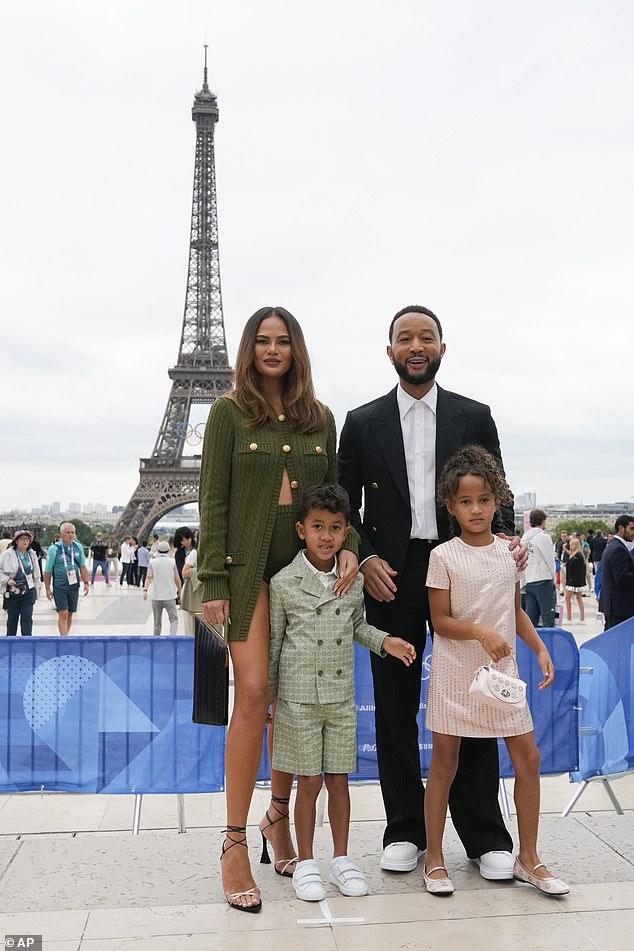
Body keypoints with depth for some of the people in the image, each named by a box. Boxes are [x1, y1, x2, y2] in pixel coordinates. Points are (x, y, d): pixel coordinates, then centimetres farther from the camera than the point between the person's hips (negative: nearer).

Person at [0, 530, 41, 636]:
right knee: (12, 617, 9)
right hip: (13, 591, -2)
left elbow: (36, 573, 14)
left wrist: (37, 588, 13)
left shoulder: (32, 555, 7)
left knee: (27, 617, -2)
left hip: (29, 591, 2)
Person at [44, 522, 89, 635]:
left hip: (74, 586, 4)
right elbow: (47, 571, -2)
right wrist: (48, 589, -2)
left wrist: (86, 583, 1)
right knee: (63, 614, -9)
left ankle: (65, 636, 23)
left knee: (70, 614, 10)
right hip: (60, 587, -4)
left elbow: (82, 566, 9)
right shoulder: (54, 549, -6)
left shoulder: (78, 547, 5)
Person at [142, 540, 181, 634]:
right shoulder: (172, 562, -2)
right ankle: (172, 637, -22)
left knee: (157, 621, 14)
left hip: (156, 596, 2)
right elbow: (177, 579, 0)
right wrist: (179, 591, 12)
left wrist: (145, 589, -19)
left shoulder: (153, 562, 1)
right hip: (169, 596, -2)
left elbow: (149, 577, -12)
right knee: (173, 619, -1)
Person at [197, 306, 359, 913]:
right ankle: (235, 844, -2)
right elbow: (213, 499, -2)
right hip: (249, 566, -3)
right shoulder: (229, 412, 2)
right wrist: (213, 582, -9)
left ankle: (279, 813, 27)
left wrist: (348, 546, -5)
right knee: (254, 693, -12)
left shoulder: (320, 418, 12)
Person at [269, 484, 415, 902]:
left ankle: (342, 858, 25)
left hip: (341, 697, 3)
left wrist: (384, 641, 0)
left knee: (339, 780, 11)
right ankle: (305, 863, 20)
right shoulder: (284, 583, -7)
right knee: (309, 783, 4)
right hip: (299, 698, -3)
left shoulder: (354, 580, 2)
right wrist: (266, 696, 5)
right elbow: (274, 641, 1)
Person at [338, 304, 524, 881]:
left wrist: (509, 539, -11)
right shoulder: (362, 423, 7)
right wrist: (367, 558, -9)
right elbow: (345, 505, 7)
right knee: (395, 707, 7)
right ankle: (405, 831, 21)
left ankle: (484, 835, 16)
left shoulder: (475, 417, 8)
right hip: (391, 576, 1)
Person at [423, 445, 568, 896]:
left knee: (528, 757, 4)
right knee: (444, 762, 5)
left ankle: (528, 858, 20)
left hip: (501, 670, 4)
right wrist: (481, 632, -24)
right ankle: (435, 860, 19)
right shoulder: (444, 556, -9)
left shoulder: (510, 551, 4)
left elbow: (516, 610, 14)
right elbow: (440, 621, -9)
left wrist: (540, 649, 4)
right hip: (455, 672, -4)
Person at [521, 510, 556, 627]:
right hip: (543, 579, -7)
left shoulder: (524, 537, 10)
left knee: (531, 617, 9)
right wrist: (553, 579, 5)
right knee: (548, 617, -4)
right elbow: (550, 560, -7)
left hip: (528, 581, 7)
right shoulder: (543, 537, -9)